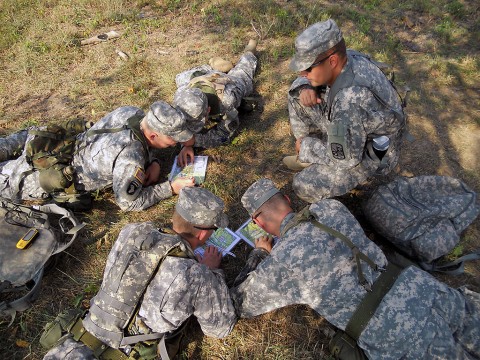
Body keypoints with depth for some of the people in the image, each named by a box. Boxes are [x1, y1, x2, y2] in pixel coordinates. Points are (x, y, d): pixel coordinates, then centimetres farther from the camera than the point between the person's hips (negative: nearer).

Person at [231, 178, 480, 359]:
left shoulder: (275, 266, -10)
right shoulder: (331, 206, 3)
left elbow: (243, 305, 11)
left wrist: (258, 255, 22)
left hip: (396, 336, -5)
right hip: (421, 286, 5)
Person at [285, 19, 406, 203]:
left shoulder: (349, 102, -41)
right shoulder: (344, 59, -16)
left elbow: (345, 158, -30)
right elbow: (304, 80, 2)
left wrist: (305, 147, -16)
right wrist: (305, 89, -22)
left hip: (371, 152, -7)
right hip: (351, 129, 8)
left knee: (305, 186, -21)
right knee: (297, 92, -3)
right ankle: (312, 154, 11)